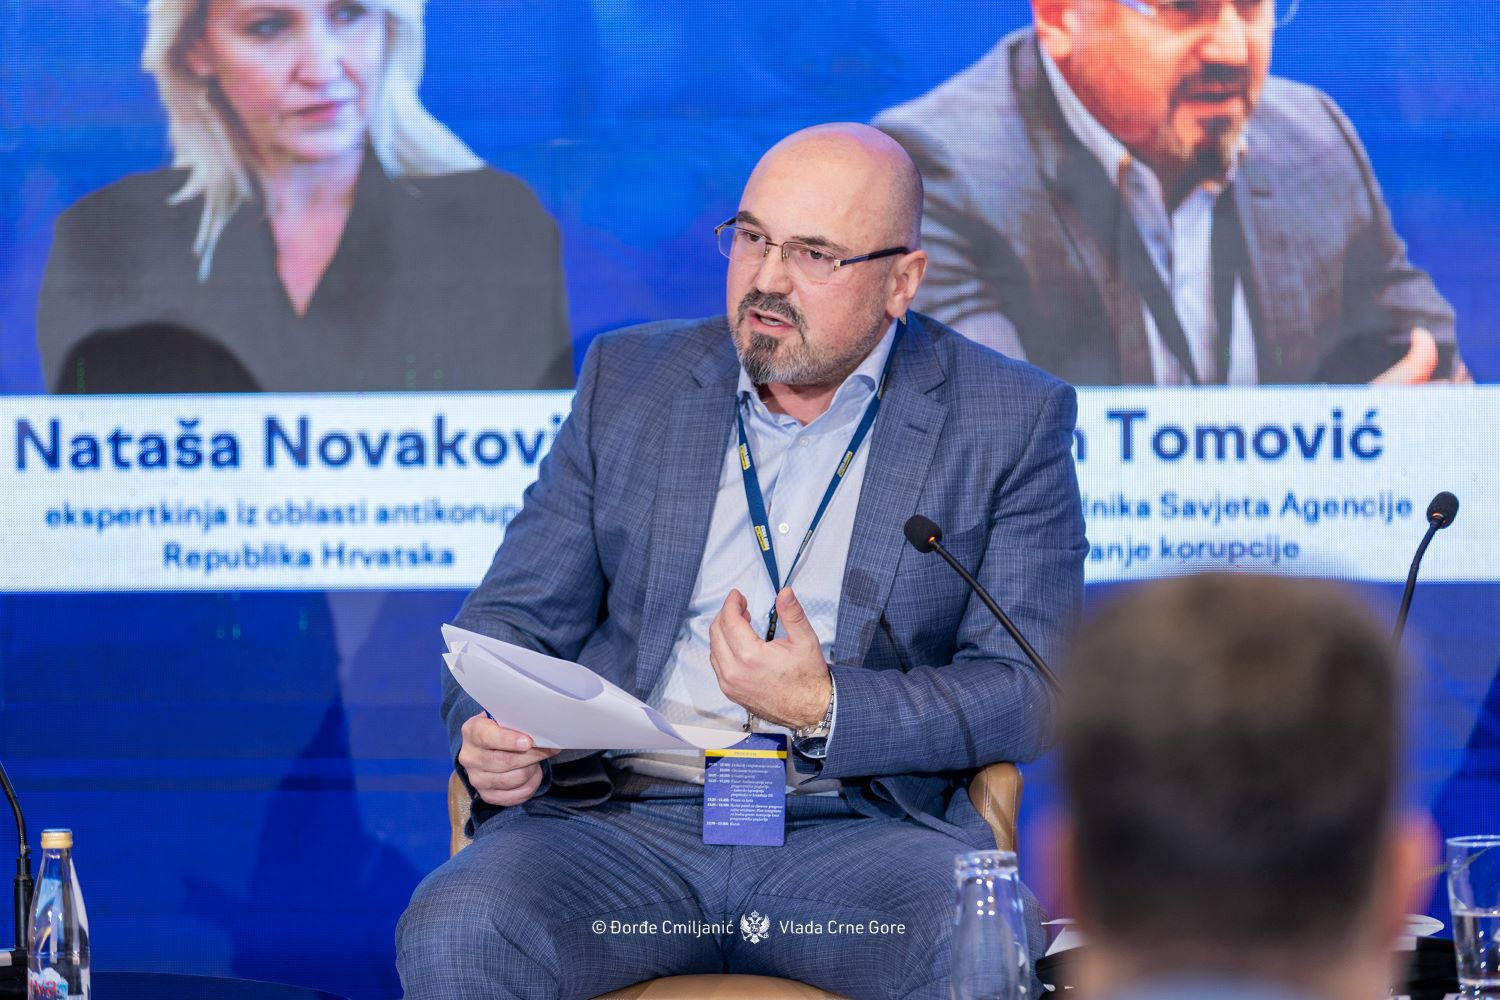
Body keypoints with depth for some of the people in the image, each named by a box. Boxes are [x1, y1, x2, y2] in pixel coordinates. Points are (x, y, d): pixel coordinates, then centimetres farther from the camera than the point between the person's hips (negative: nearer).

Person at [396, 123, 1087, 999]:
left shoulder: (1010, 423, 6)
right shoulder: (631, 379, 15)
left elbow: (1031, 689, 0)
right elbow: (514, 615, 16)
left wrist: (824, 711, -15)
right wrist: (489, 732, -8)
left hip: (862, 831, -2)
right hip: (623, 818, 2)